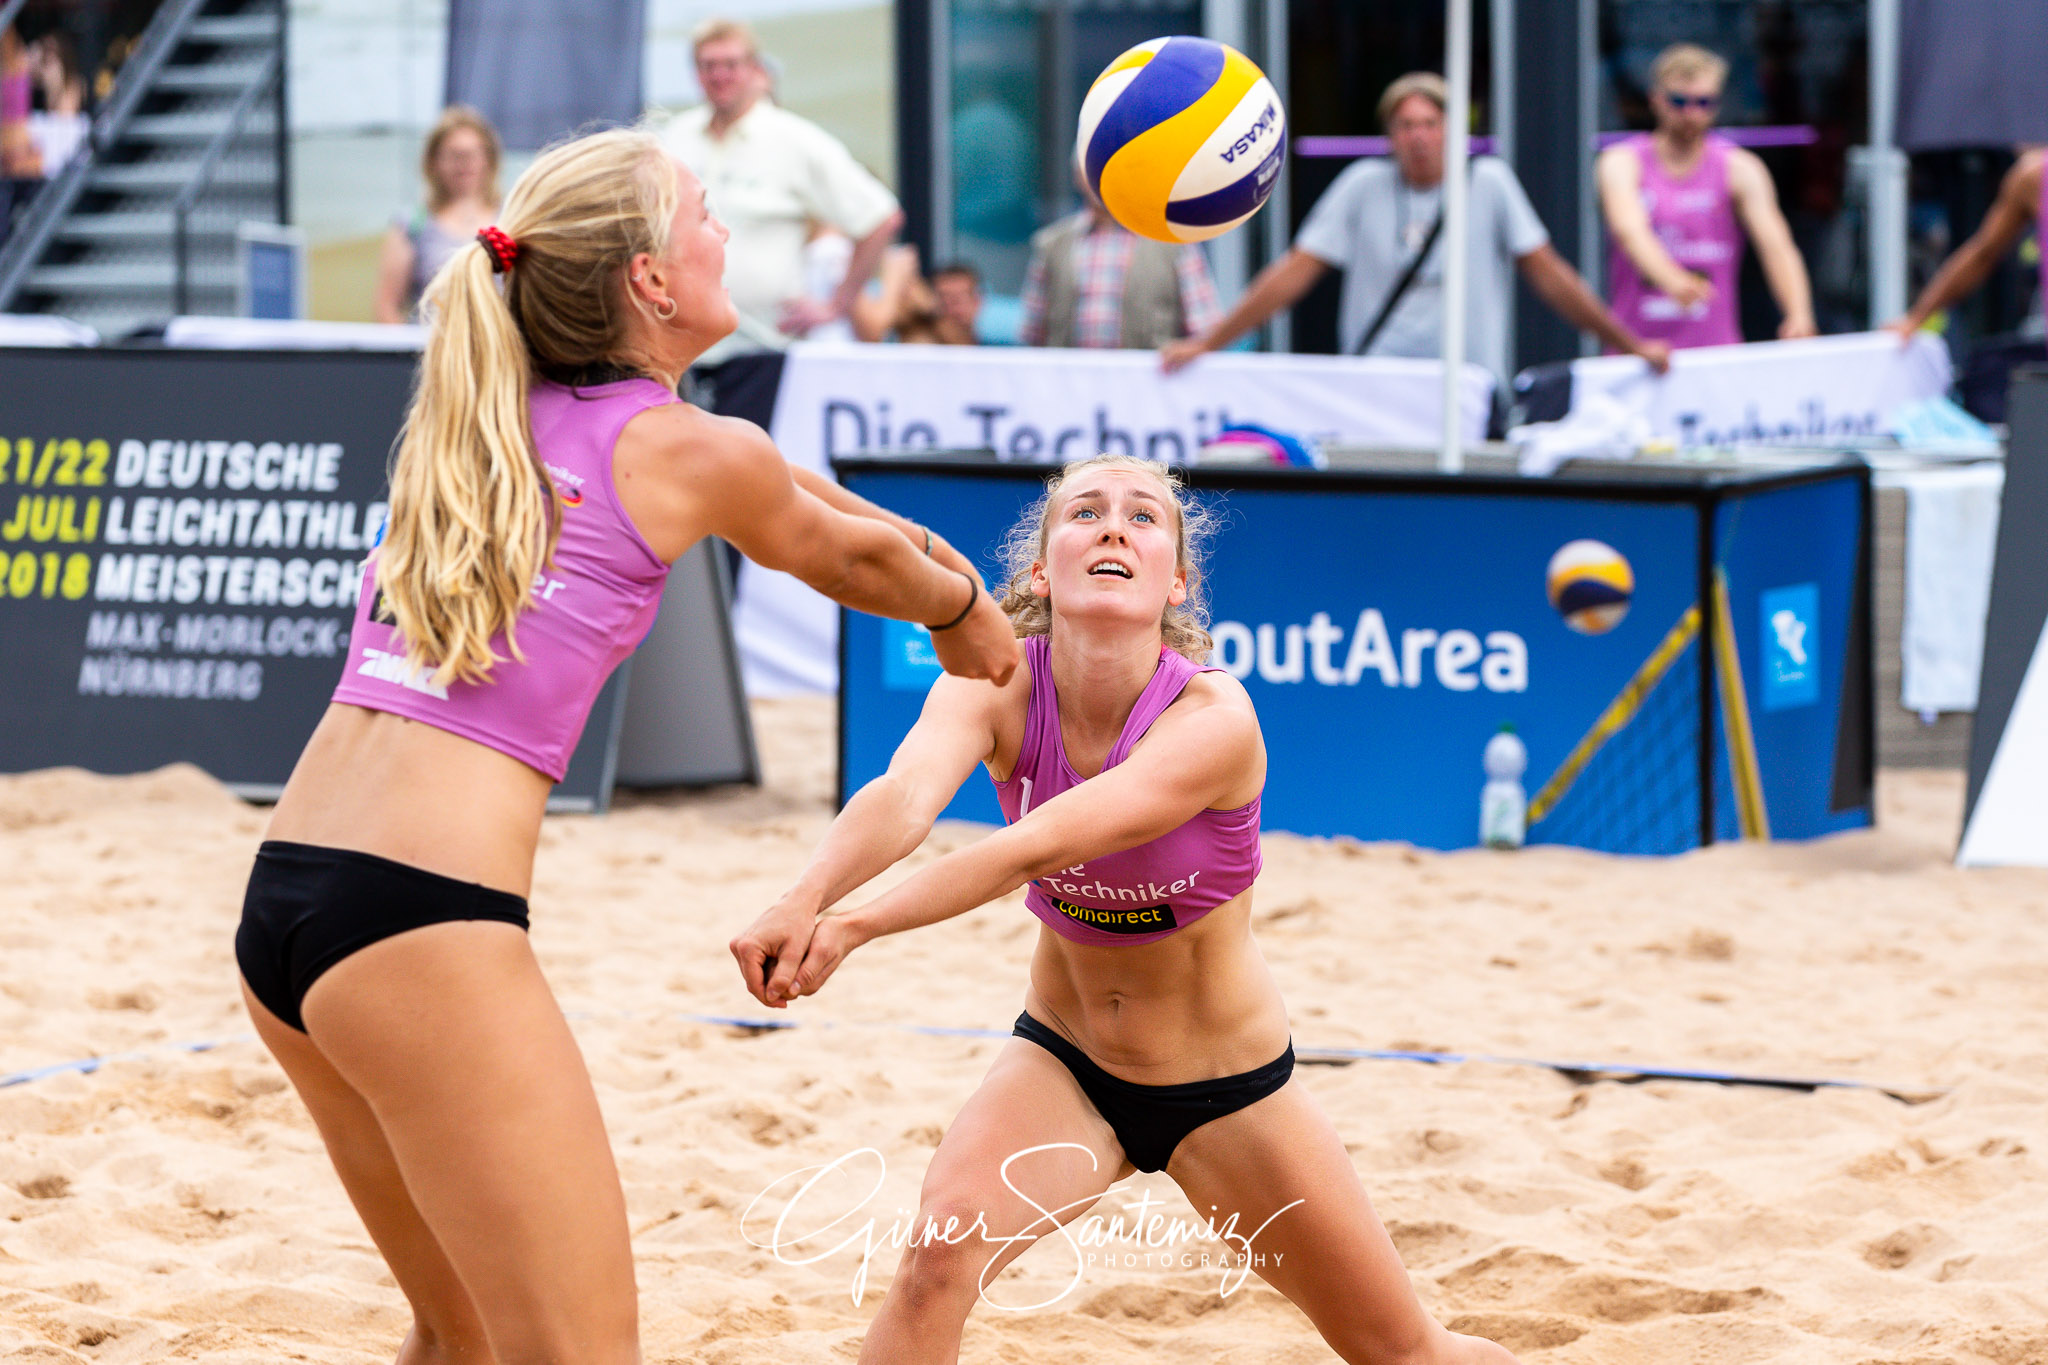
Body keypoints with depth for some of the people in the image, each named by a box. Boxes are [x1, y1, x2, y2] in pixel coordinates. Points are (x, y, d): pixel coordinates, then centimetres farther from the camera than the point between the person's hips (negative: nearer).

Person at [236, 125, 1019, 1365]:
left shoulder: (482, 415, 17)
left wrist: (908, 543, 48)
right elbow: (851, 558, 21)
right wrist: (966, 612, 41)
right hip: (425, 918, -8)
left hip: (284, 892, 8)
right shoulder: (689, 453, -2)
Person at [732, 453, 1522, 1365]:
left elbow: (1038, 847, -42)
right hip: (1061, 1061, 2)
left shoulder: (1215, 719, -29)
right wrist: (805, 900, -61)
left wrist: (857, 926, -54)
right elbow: (904, 797, -40)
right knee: (943, 1247, -28)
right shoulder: (998, 686, -19)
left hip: (1226, 1087, -2)